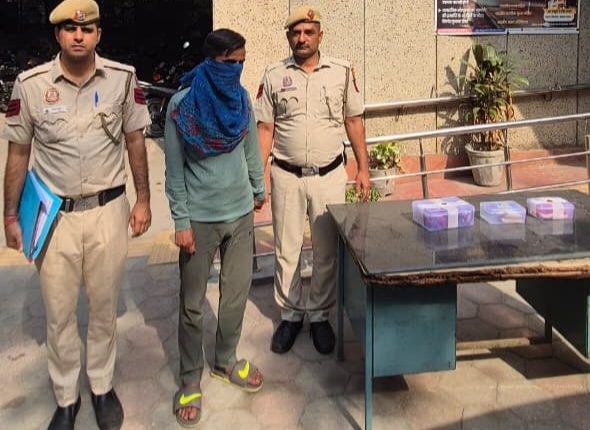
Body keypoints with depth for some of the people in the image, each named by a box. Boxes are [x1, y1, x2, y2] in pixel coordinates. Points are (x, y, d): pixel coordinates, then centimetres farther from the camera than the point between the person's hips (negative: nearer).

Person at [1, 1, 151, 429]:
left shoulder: (123, 78, -5)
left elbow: (135, 140, 5)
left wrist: (143, 200, 5)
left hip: (108, 210, 1)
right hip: (54, 213, 0)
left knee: (104, 306, 13)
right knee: (58, 312, 9)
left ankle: (103, 387, 33)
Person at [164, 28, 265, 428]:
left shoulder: (241, 98, 1)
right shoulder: (182, 104, -13)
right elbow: (175, 168, -10)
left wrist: (259, 189, 20)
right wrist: (181, 221, -12)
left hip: (241, 213, 4)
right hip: (200, 218, -4)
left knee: (237, 294, 13)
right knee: (193, 304, 5)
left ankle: (226, 360, 34)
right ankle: (191, 379, 21)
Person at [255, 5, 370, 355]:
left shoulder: (342, 72, 1)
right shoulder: (274, 76, 1)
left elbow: (354, 121, 6)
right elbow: (265, 129, 2)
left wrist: (364, 169, 3)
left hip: (329, 175, 0)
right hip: (286, 177, 0)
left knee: (327, 251, 8)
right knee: (286, 250, 9)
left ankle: (320, 315, 25)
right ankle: (290, 314, 25)